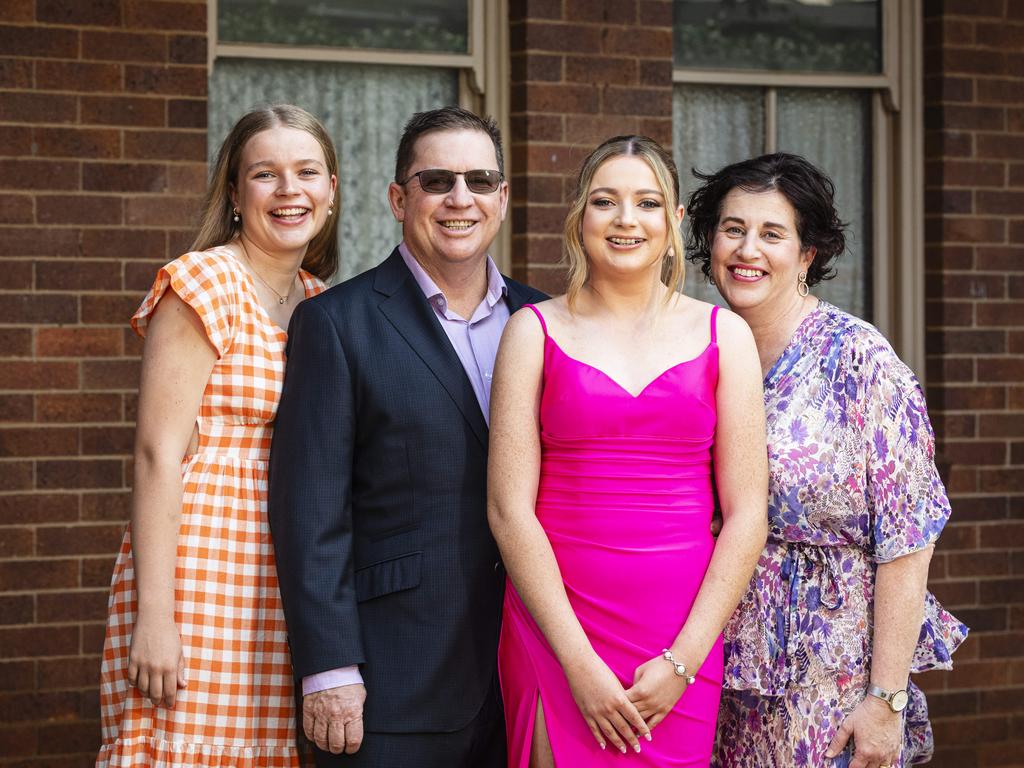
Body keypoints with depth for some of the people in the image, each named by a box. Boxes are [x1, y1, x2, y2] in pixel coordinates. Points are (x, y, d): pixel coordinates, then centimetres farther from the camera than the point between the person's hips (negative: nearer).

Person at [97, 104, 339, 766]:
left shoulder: (320, 301, 14)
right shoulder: (206, 283, -7)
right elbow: (158, 453, -12)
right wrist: (153, 614, -18)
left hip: (289, 595, 7)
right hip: (201, 580, -6)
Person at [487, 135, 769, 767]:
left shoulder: (722, 335, 5)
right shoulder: (536, 331, 3)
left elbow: (747, 514, 2)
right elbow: (509, 508, -4)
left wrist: (682, 660, -7)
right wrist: (579, 660, -11)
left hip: (686, 635, 1)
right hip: (556, 624, -1)